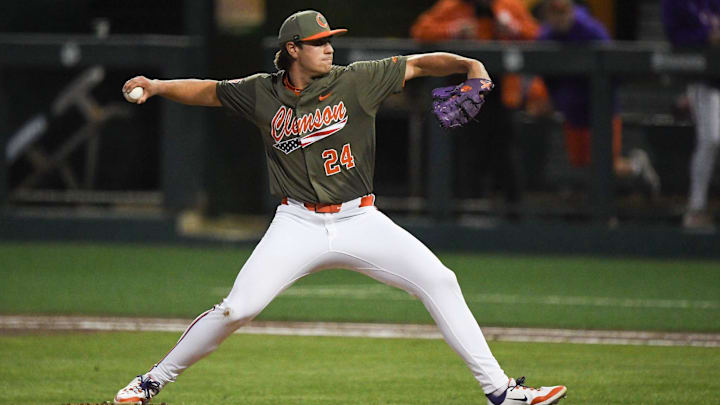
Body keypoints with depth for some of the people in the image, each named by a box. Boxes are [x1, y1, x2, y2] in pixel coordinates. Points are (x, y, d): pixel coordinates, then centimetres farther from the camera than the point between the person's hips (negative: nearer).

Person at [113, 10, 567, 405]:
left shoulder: (357, 81, -1)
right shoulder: (263, 93, 3)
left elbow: (417, 65, -3)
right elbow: (208, 91, 16)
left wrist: (470, 65, -19)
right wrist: (158, 87, 2)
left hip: (359, 221, 0)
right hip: (298, 225, 0)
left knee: (439, 282, -12)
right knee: (237, 308, -13)